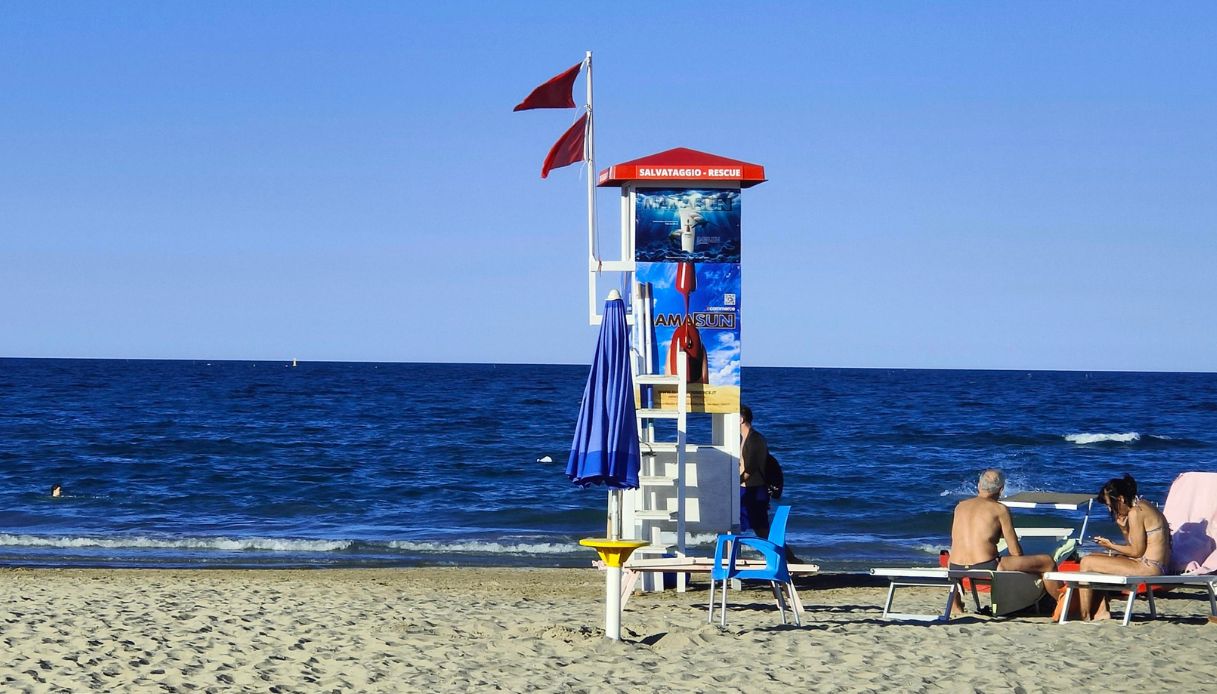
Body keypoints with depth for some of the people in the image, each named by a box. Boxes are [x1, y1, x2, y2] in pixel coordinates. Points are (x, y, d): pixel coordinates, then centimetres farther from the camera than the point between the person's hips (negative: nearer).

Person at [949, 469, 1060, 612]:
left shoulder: (960, 506, 14)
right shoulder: (1000, 509, 0)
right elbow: (1016, 552, 0)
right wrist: (1023, 566, 20)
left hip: (956, 569, 6)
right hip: (986, 569, -6)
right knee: (1047, 562, 4)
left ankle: (957, 606, 50)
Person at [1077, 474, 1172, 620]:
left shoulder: (1135, 513, -15)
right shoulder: (1142, 507, 15)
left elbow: (1137, 552, -15)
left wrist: (1111, 546, -3)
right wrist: (1124, 529, 3)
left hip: (1148, 567, -11)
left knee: (1087, 563, -9)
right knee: (1093, 560, 22)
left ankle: (1085, 616, -2)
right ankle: (1101, 611, 13)